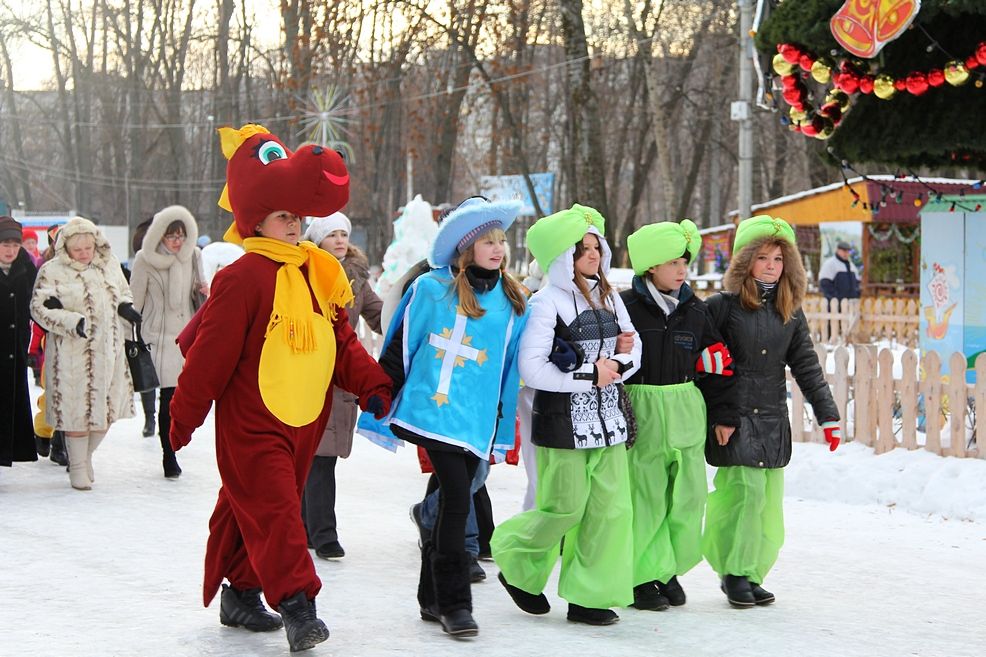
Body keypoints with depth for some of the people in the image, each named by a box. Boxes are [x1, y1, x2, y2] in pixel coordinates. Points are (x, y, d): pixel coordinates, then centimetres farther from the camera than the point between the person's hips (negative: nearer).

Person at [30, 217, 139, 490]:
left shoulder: (109, 264, 7)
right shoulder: (52, 271, -7)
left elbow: (123, 291, 22)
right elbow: (39, 307, -9)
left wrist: (126, 307, -1)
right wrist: (72, 322, -22)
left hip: (108, 350, 5)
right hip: (71, 354, -5)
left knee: (107, 409, 8)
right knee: (77, 409, -1)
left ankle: (86, 455, 31)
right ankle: (78, 467, 16)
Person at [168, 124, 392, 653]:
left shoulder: (320, 273, 8)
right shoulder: (242, 277, -15)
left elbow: (341, 340, 12)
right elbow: (211, 352, -13)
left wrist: (370, 383, -1)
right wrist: (184, 416, -9)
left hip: (304, 420, 7)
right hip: (251, 424, -7)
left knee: (250, 507, 18)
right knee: (273, 510, -11)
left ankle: (241, 591, 29)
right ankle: (296, 601, -14)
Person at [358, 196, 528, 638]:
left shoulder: (512, 301, 10)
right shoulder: (432, 289, -3)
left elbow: (511, 369, 16)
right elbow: (398, 349, 0)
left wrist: (503, 432, 16)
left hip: (477, 419, 5)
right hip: (434, 412, -5)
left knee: (452, 501, 11)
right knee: (457, 498, -13)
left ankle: (432, 597, 23)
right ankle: (453, 603, -5)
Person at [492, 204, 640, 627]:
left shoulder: (608, 296, 11)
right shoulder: (548, 301, -10)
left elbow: (634, 350, 15)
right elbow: (532, 369, -16)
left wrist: (615, 366, -7)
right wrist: (588, 376, -14)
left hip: (608, 418, 6)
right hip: (564, 421, -6)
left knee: (610, 508, 1)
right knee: (564, 507, -1)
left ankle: (588, 597, 10)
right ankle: (519, 569, 26)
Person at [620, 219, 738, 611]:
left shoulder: (695, 311, 9)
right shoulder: (626, 307, -5)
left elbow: (716, 365, 13)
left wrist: (724, 415, 11)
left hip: (687, 415, 5)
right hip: (640, 414, -5)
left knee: (688, 495, 6)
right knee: (644, 497, -3)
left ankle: (669, 569, 21)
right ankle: (642, 576, 8)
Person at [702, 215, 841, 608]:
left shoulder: (791, 313, 10)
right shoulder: (722, 306, -4)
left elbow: (806, 366, 10)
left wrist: (828, 416, 5)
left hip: (773, 420, 5)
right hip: (733, 416, -5)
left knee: (769, 502, 4)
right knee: (747, 489, -14)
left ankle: (752, 575, 14)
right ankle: (735, 572, 0)